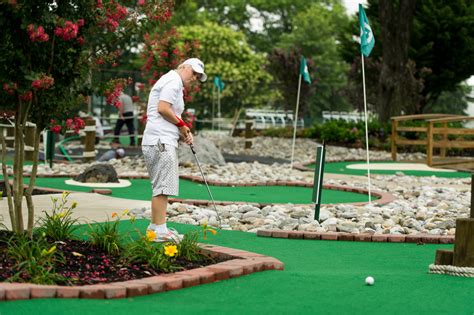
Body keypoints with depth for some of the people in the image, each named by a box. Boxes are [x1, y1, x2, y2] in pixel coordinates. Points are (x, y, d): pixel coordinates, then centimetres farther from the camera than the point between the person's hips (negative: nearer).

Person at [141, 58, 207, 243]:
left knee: (160, 186, 15)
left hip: (162, 142, 11)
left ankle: (155, 227, 20)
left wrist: (183, 133, 10)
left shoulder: (173, 83, 25)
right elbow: (163, 108, -19)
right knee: (163, 187, -12)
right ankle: (160, 230, -13)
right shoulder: (173, 81, -7)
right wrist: (182, 125, -6)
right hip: (161, 143, -11)